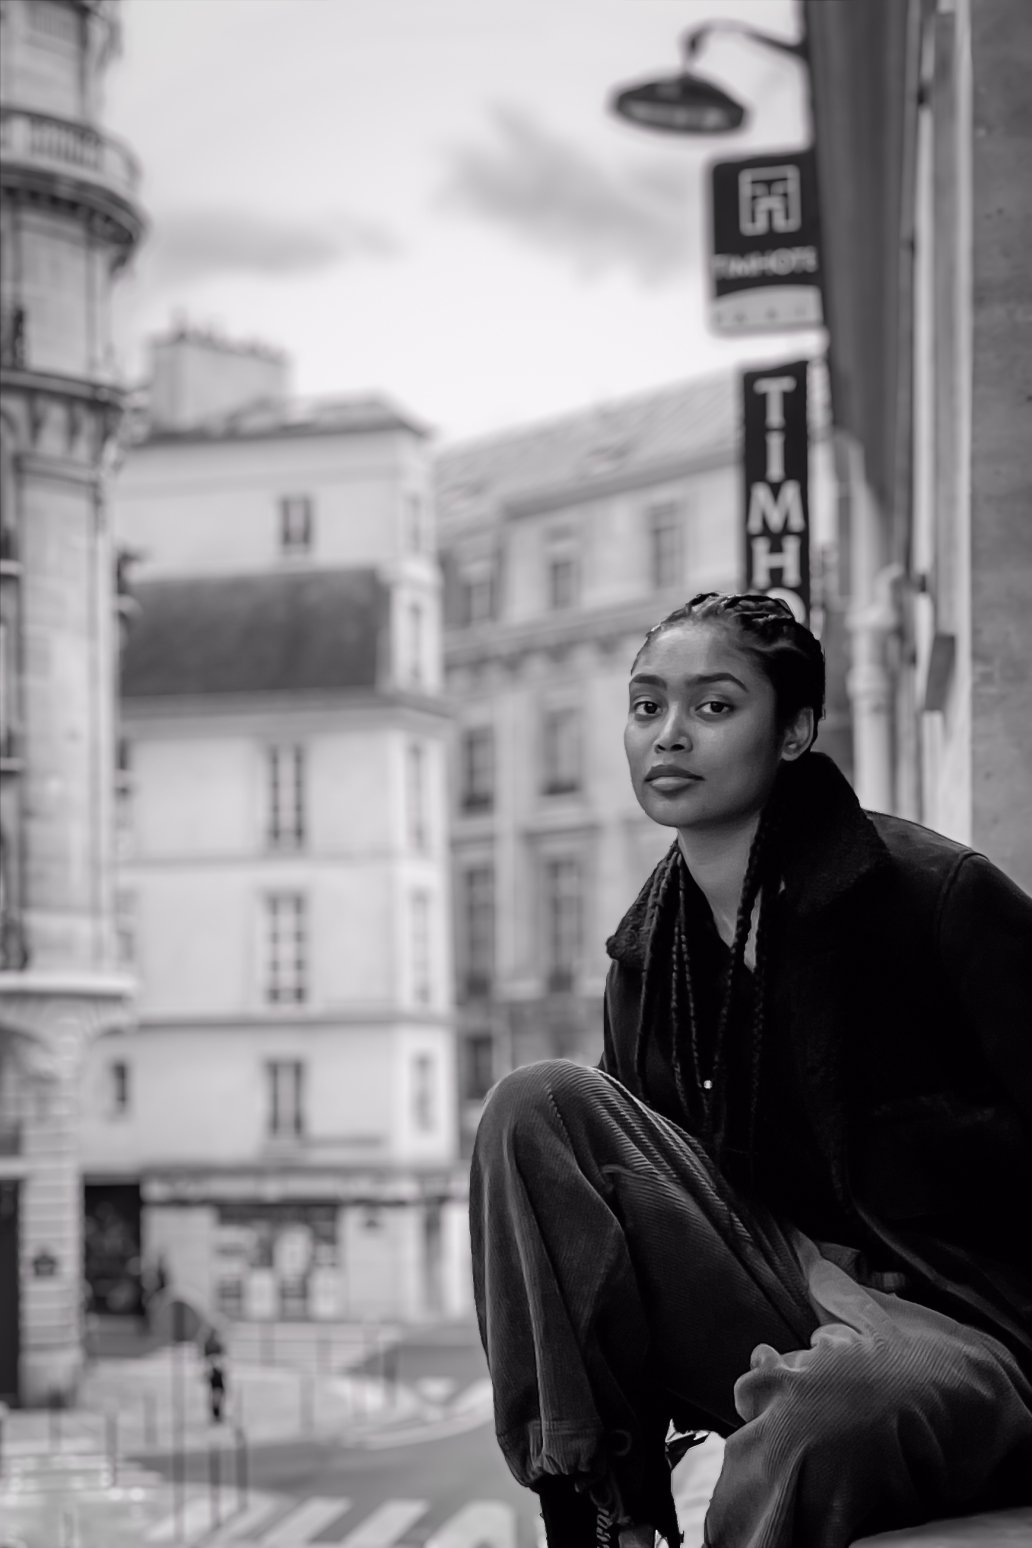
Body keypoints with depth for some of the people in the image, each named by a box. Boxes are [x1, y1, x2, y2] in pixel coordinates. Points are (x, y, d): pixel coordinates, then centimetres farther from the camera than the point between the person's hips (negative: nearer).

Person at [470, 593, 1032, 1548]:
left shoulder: (935, 894, -9)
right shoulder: (648, 952, 10)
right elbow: (643, 1181, 14)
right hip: (782, 1308, 6)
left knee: (807, 1425, -41)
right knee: (543, 1105, -11)